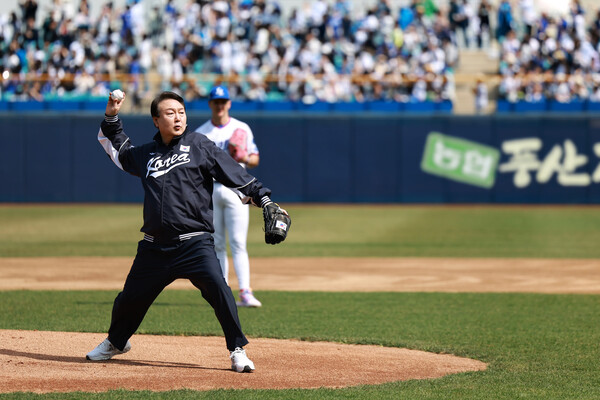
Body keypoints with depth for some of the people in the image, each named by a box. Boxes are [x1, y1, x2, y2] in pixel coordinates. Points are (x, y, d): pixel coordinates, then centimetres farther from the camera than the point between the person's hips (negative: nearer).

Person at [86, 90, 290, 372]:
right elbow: (118, 151, 34)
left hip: (195, 243, -4)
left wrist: (265, 201, -8)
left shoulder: (199, 146, 2)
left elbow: (235, 175, -1)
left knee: (217, 288, -23)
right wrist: (111, 119, 21)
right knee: (131, 297, 11)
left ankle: (238, 351, -11)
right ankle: (116, 342, 40)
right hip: (155, 247, 4)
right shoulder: (146, 153, 14)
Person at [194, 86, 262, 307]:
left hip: (235, 188, -2)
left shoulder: (242, 129, 7)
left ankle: (245, 293, -17)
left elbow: (255, 159, 8)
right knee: (216, 245, 4)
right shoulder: (200, 133, 8)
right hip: (209, 190, 2)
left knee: (238, 243, -11)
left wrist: (245, 159, -14)